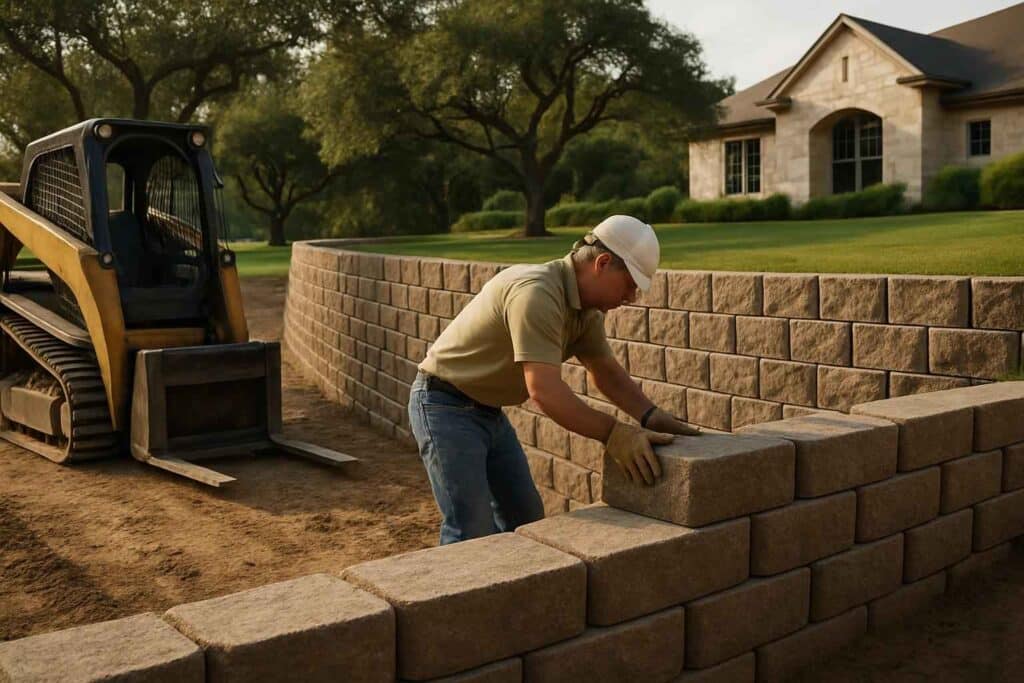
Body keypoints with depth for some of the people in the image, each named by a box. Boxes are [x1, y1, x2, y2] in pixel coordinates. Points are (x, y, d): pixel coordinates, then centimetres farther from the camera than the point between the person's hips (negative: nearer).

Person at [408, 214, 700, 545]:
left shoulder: (586, 309, 1)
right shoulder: (536, 293, -29)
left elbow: (606, 371, 9)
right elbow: (544, 390, -35)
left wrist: (652, 416, -6)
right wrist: (614, 434, -31)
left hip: (489, 411, 10)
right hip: (445, 406, -10)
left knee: (526, 521, 13)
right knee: (474, 533, -13)